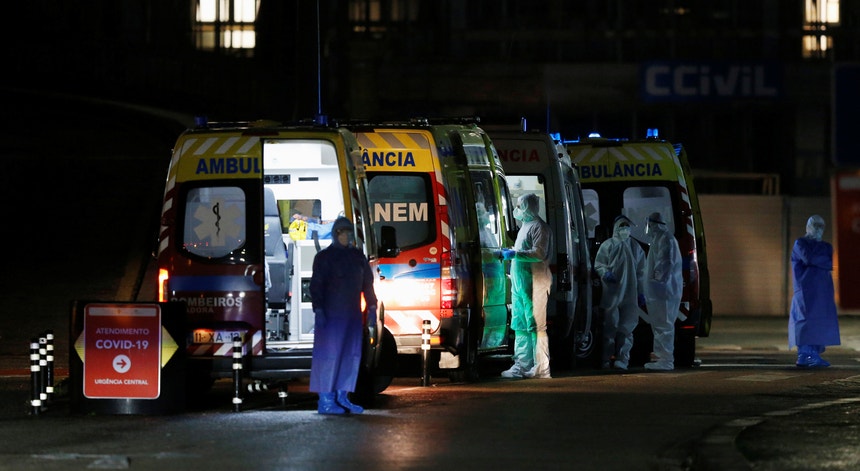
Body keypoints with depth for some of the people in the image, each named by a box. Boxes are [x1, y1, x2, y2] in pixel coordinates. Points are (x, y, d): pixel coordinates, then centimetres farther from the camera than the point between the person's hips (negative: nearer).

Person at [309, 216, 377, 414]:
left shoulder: (358, 256, 14)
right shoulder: (324, 257, -1)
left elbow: (367, 283, 17)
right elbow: (316, 285, -7)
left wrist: (372, 308, 10)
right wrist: (318, 310, -16)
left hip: (352, 314, 6)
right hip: (331, 314, -6)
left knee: (351, 355, 5)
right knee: (329, 354, -8)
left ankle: (342, 397, 12)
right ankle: (325, 400, -7)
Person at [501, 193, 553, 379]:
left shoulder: (539, 227, -9)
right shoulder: (525, 226, 23)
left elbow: (539, 254, -21)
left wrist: (515, 254, -20)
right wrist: (509, 253, 20)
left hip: (534, 284, -11)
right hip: (520, 283, 11)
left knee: (536, 325, -11)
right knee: (520, 326, 11)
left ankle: (541, 367, -11)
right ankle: (521, 366, 14)